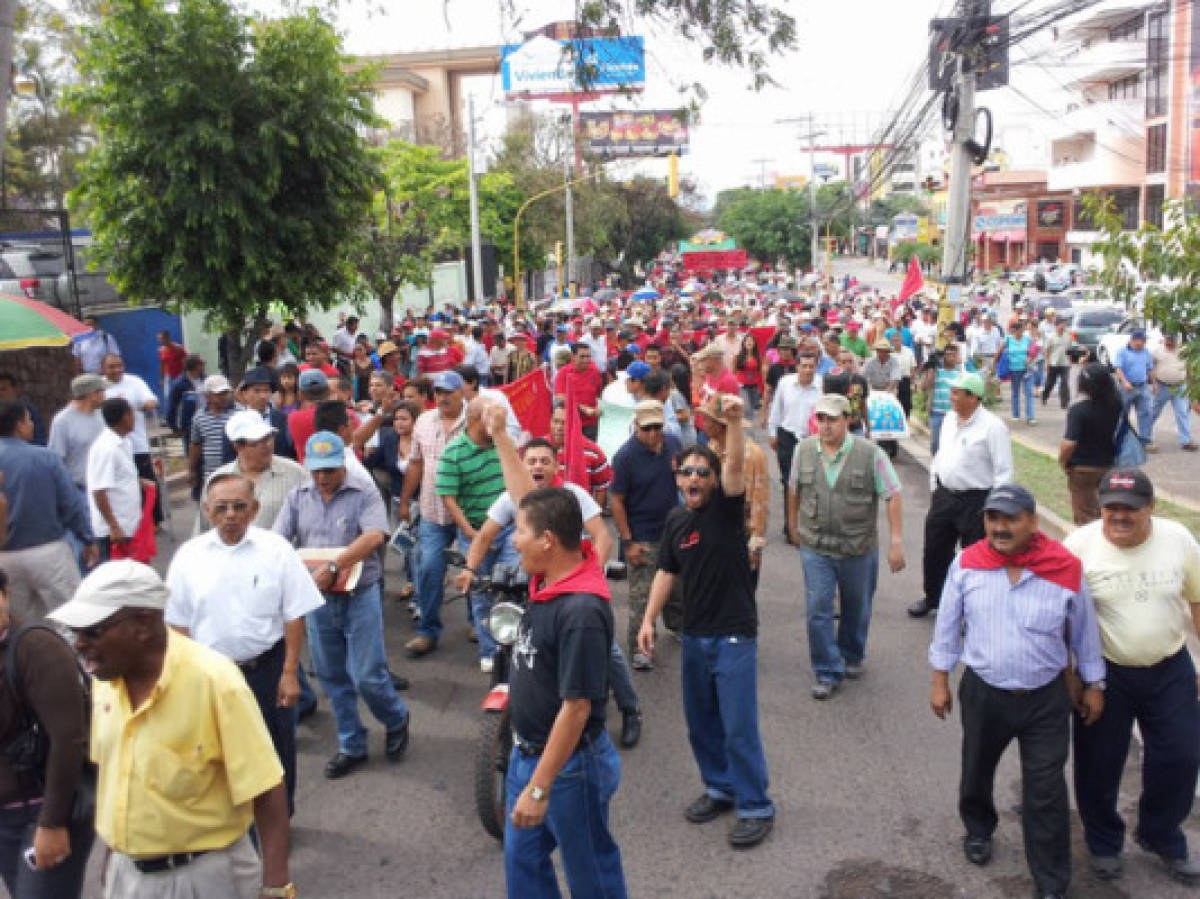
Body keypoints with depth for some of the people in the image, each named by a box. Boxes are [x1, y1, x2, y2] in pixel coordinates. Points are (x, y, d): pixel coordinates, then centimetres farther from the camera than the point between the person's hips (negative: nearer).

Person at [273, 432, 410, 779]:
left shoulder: (364, 493, -7)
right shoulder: (297, 498, 5)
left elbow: (374, 536, -22)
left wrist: (333, 567, -30)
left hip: (359, 596, -4)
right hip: (317, 599, 4)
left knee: (367, 676, -3)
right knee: (333, 677, 12)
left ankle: (396, 721, 27)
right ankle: (351, 746, 28)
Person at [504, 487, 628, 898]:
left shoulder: (582, 612, -31)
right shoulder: (546, 581, -5)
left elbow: (576, 708, -28)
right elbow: (526, 493, 11)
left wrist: (539, 788, -25)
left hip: (567, 765, -9)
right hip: (528, 752, 9)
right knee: (522, 858, 22)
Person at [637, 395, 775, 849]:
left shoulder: (726, 506, -8)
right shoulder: (676, 520, 8)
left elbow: (736, 465, -27)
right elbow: (666, 572, 13)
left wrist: (733, 421, -42)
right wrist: (649, 619, 5)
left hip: (734, 634, -6)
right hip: (694, 635, 6)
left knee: (739, 727, -5)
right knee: (700, 723, 15)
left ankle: (756, 807, 8)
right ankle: (720, 788, 33)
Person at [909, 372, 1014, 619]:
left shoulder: (992, 426, -15)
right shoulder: (949, 420, 7)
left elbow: (1004, 471, -16)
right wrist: (934, 486, 16)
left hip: (976, 502, -7)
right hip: (944, 495, 7)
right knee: (934, 551, 18)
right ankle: (932, 598, 38)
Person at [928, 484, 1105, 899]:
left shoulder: (1066, 568, -14)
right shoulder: (966, 564, -12)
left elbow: (1085, 629, 1)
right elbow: (947, 624, -1)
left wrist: (1093, 684, 7)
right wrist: (940, 681, 3)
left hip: (1046, 698, -1)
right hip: (982, 693, 1)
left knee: (1047, 794, 4)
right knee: (976, 771, 22)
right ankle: (978, 830, 52)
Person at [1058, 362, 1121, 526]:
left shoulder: (1078, 410, -24)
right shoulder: (1115, 406, -8)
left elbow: (1069, 443, -29)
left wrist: (1062, 461, -10)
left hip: (1083, 469, -5)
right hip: (1108, 466, 5)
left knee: (1084, 515, 8)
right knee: (1104, 513, 22)